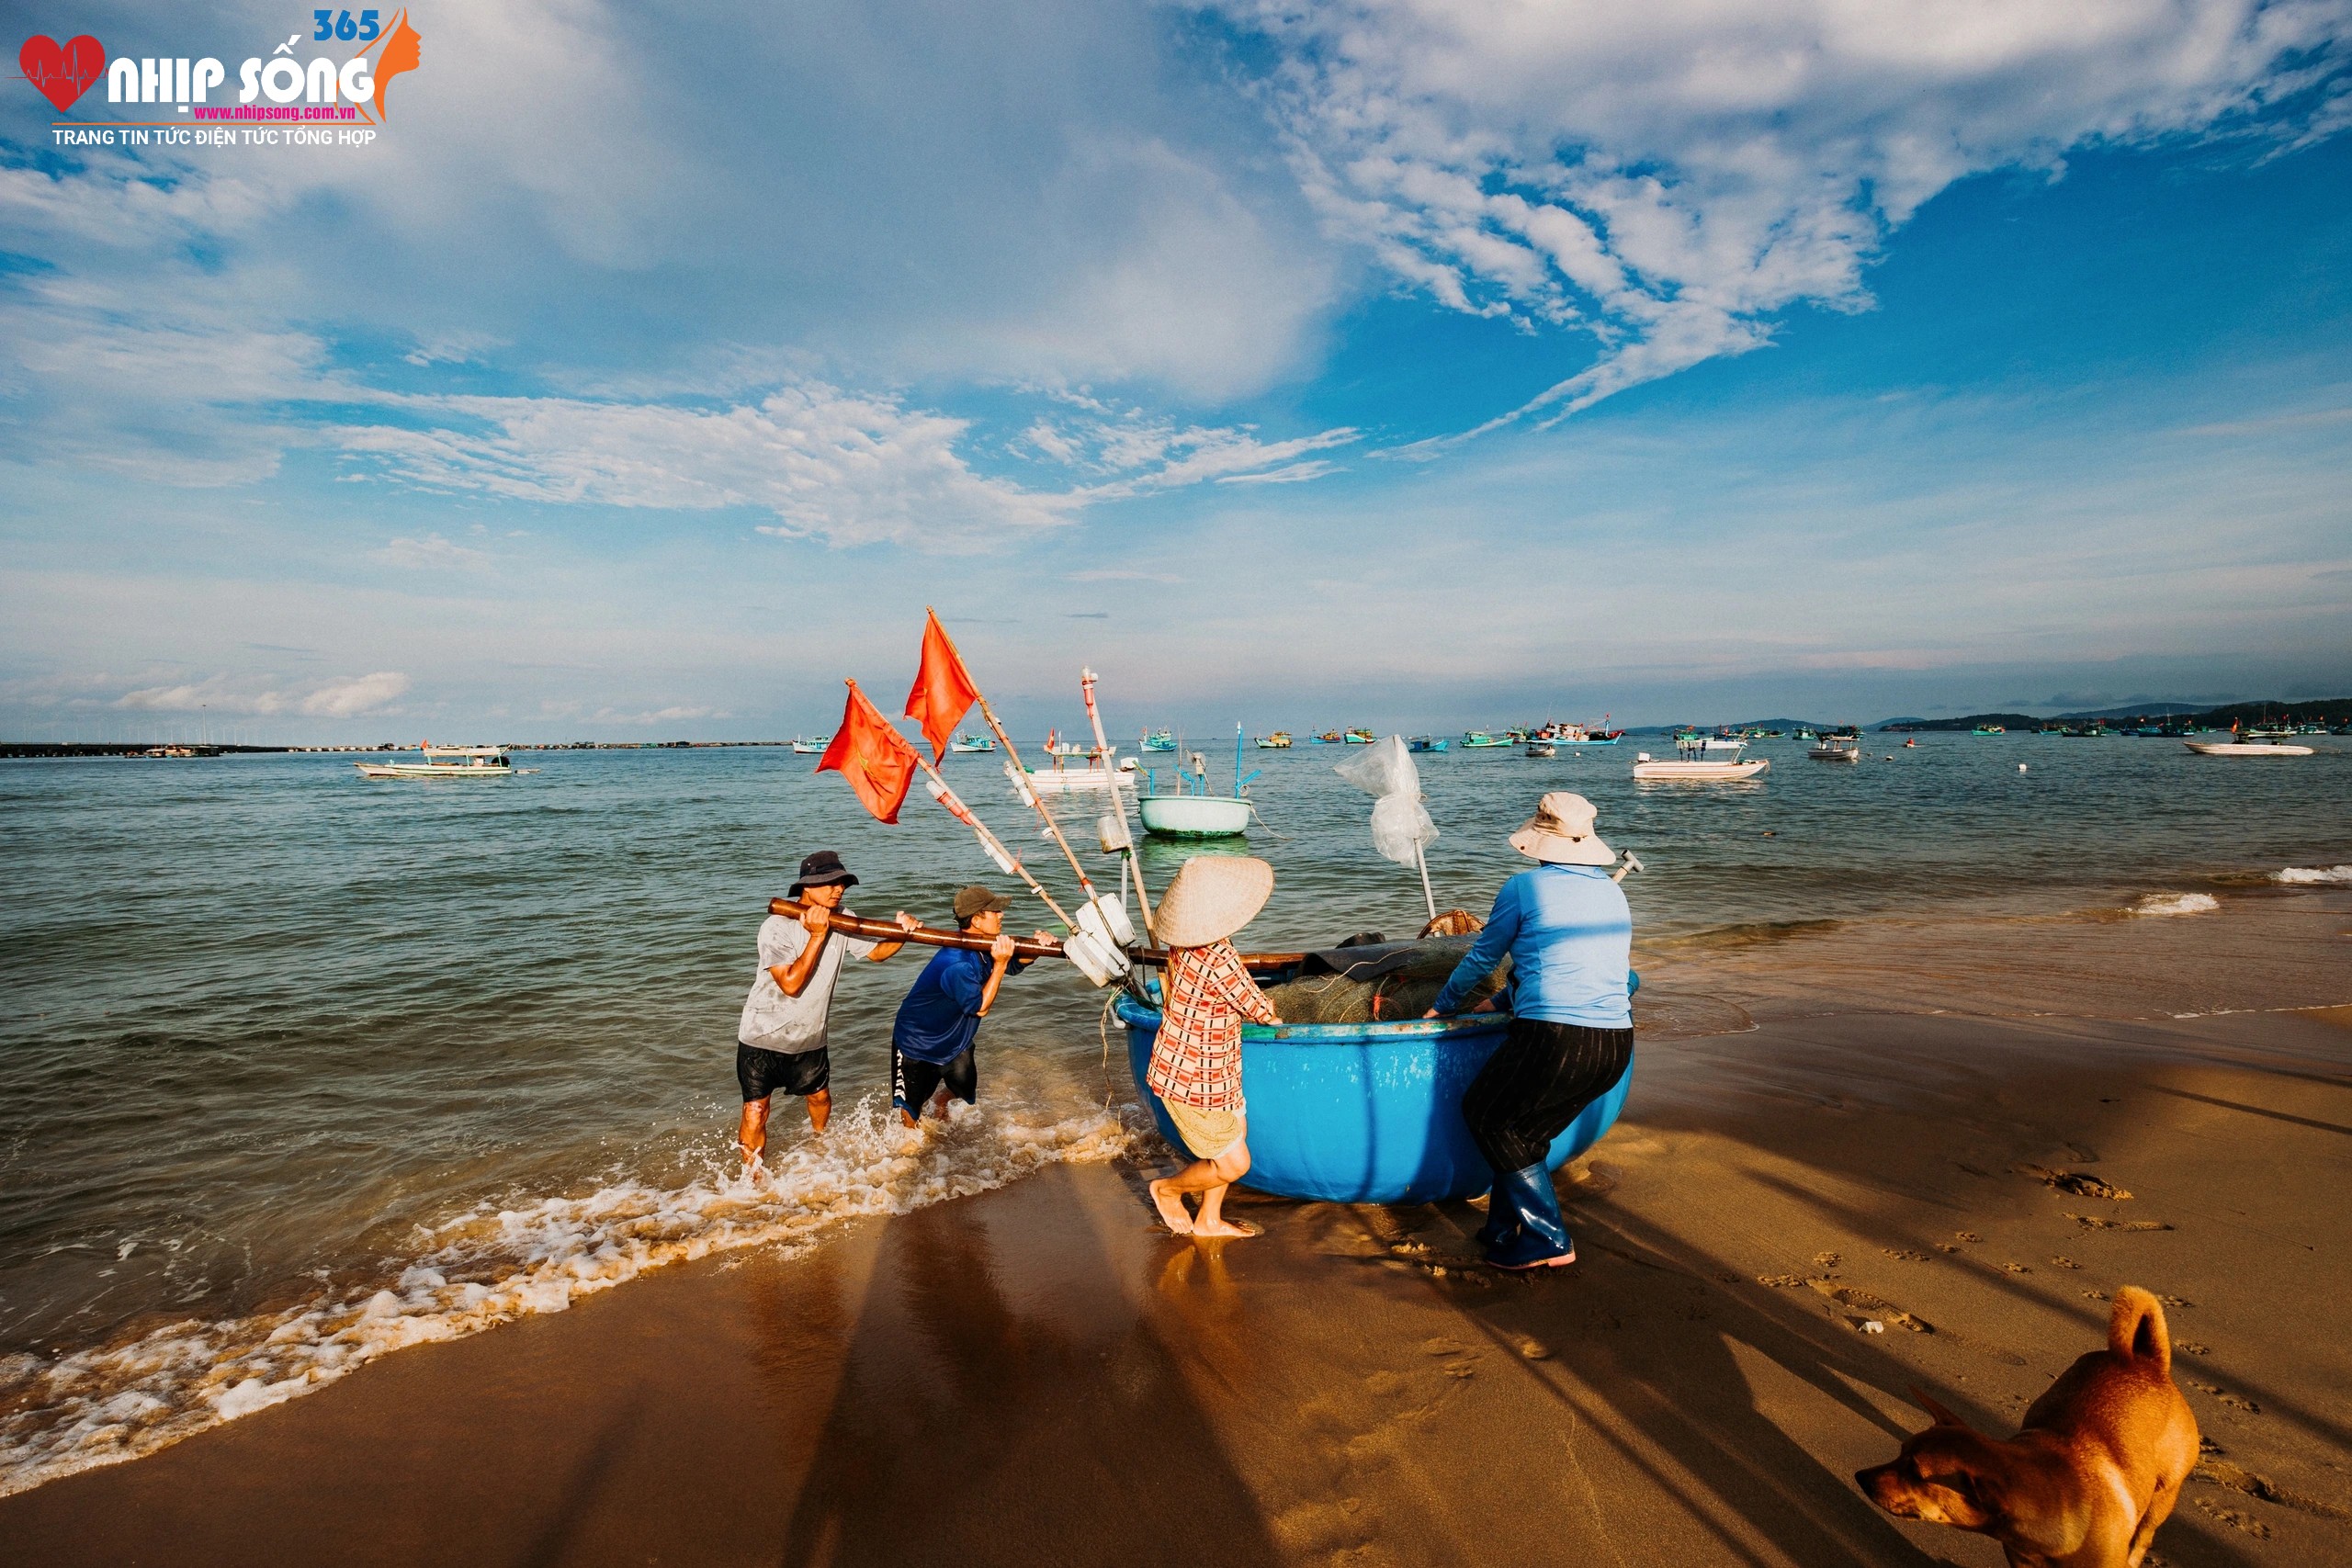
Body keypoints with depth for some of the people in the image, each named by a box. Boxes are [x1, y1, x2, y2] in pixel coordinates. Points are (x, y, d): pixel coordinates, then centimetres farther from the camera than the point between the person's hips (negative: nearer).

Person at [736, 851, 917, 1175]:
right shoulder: (777, 927, -23)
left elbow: (876, 952, 1)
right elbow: (791, 983, -30)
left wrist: (902, 934, -19)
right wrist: (817, 935, -31)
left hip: (809, 1038, 5)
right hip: (763, 1037, -5)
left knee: (820, 1098, 20)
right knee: (755, 1110, -2)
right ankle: (751, 1177, 19)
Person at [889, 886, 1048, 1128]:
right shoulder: (956, 965, -38)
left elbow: (1014, 966, 2)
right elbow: (980, 1007, -28)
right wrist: (999, 964, -35)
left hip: (955, 1039, 8)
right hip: (918, 1042, -8)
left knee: (965, 1090, 21)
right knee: (911, 1104, 9)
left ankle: (941, 1102, 54)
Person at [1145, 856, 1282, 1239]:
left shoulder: (1186, 943, -6)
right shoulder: (1219, 961, -32)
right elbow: (1260, 1010, -16)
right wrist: (1276, 1020, 6)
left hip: (1208, 1070, 9)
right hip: (1193, 1081, -9)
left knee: (1237, 1131, 22)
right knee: (1233, 1164, 5)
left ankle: (1209, 1221, 36)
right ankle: (1168, 1189, 29)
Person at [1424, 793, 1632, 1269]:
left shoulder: (1525, 886, 1)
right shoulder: (1615, 894, 18)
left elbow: (1482, 958, 12)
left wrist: (1441, 1006, 30)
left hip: (1552, 1036, -6)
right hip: (1617, 1046, 6)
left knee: (1485, 1115, 16)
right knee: (1526, 1129, 24)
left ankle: (1548, 1241, 15)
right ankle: (1505, 1229, 27)